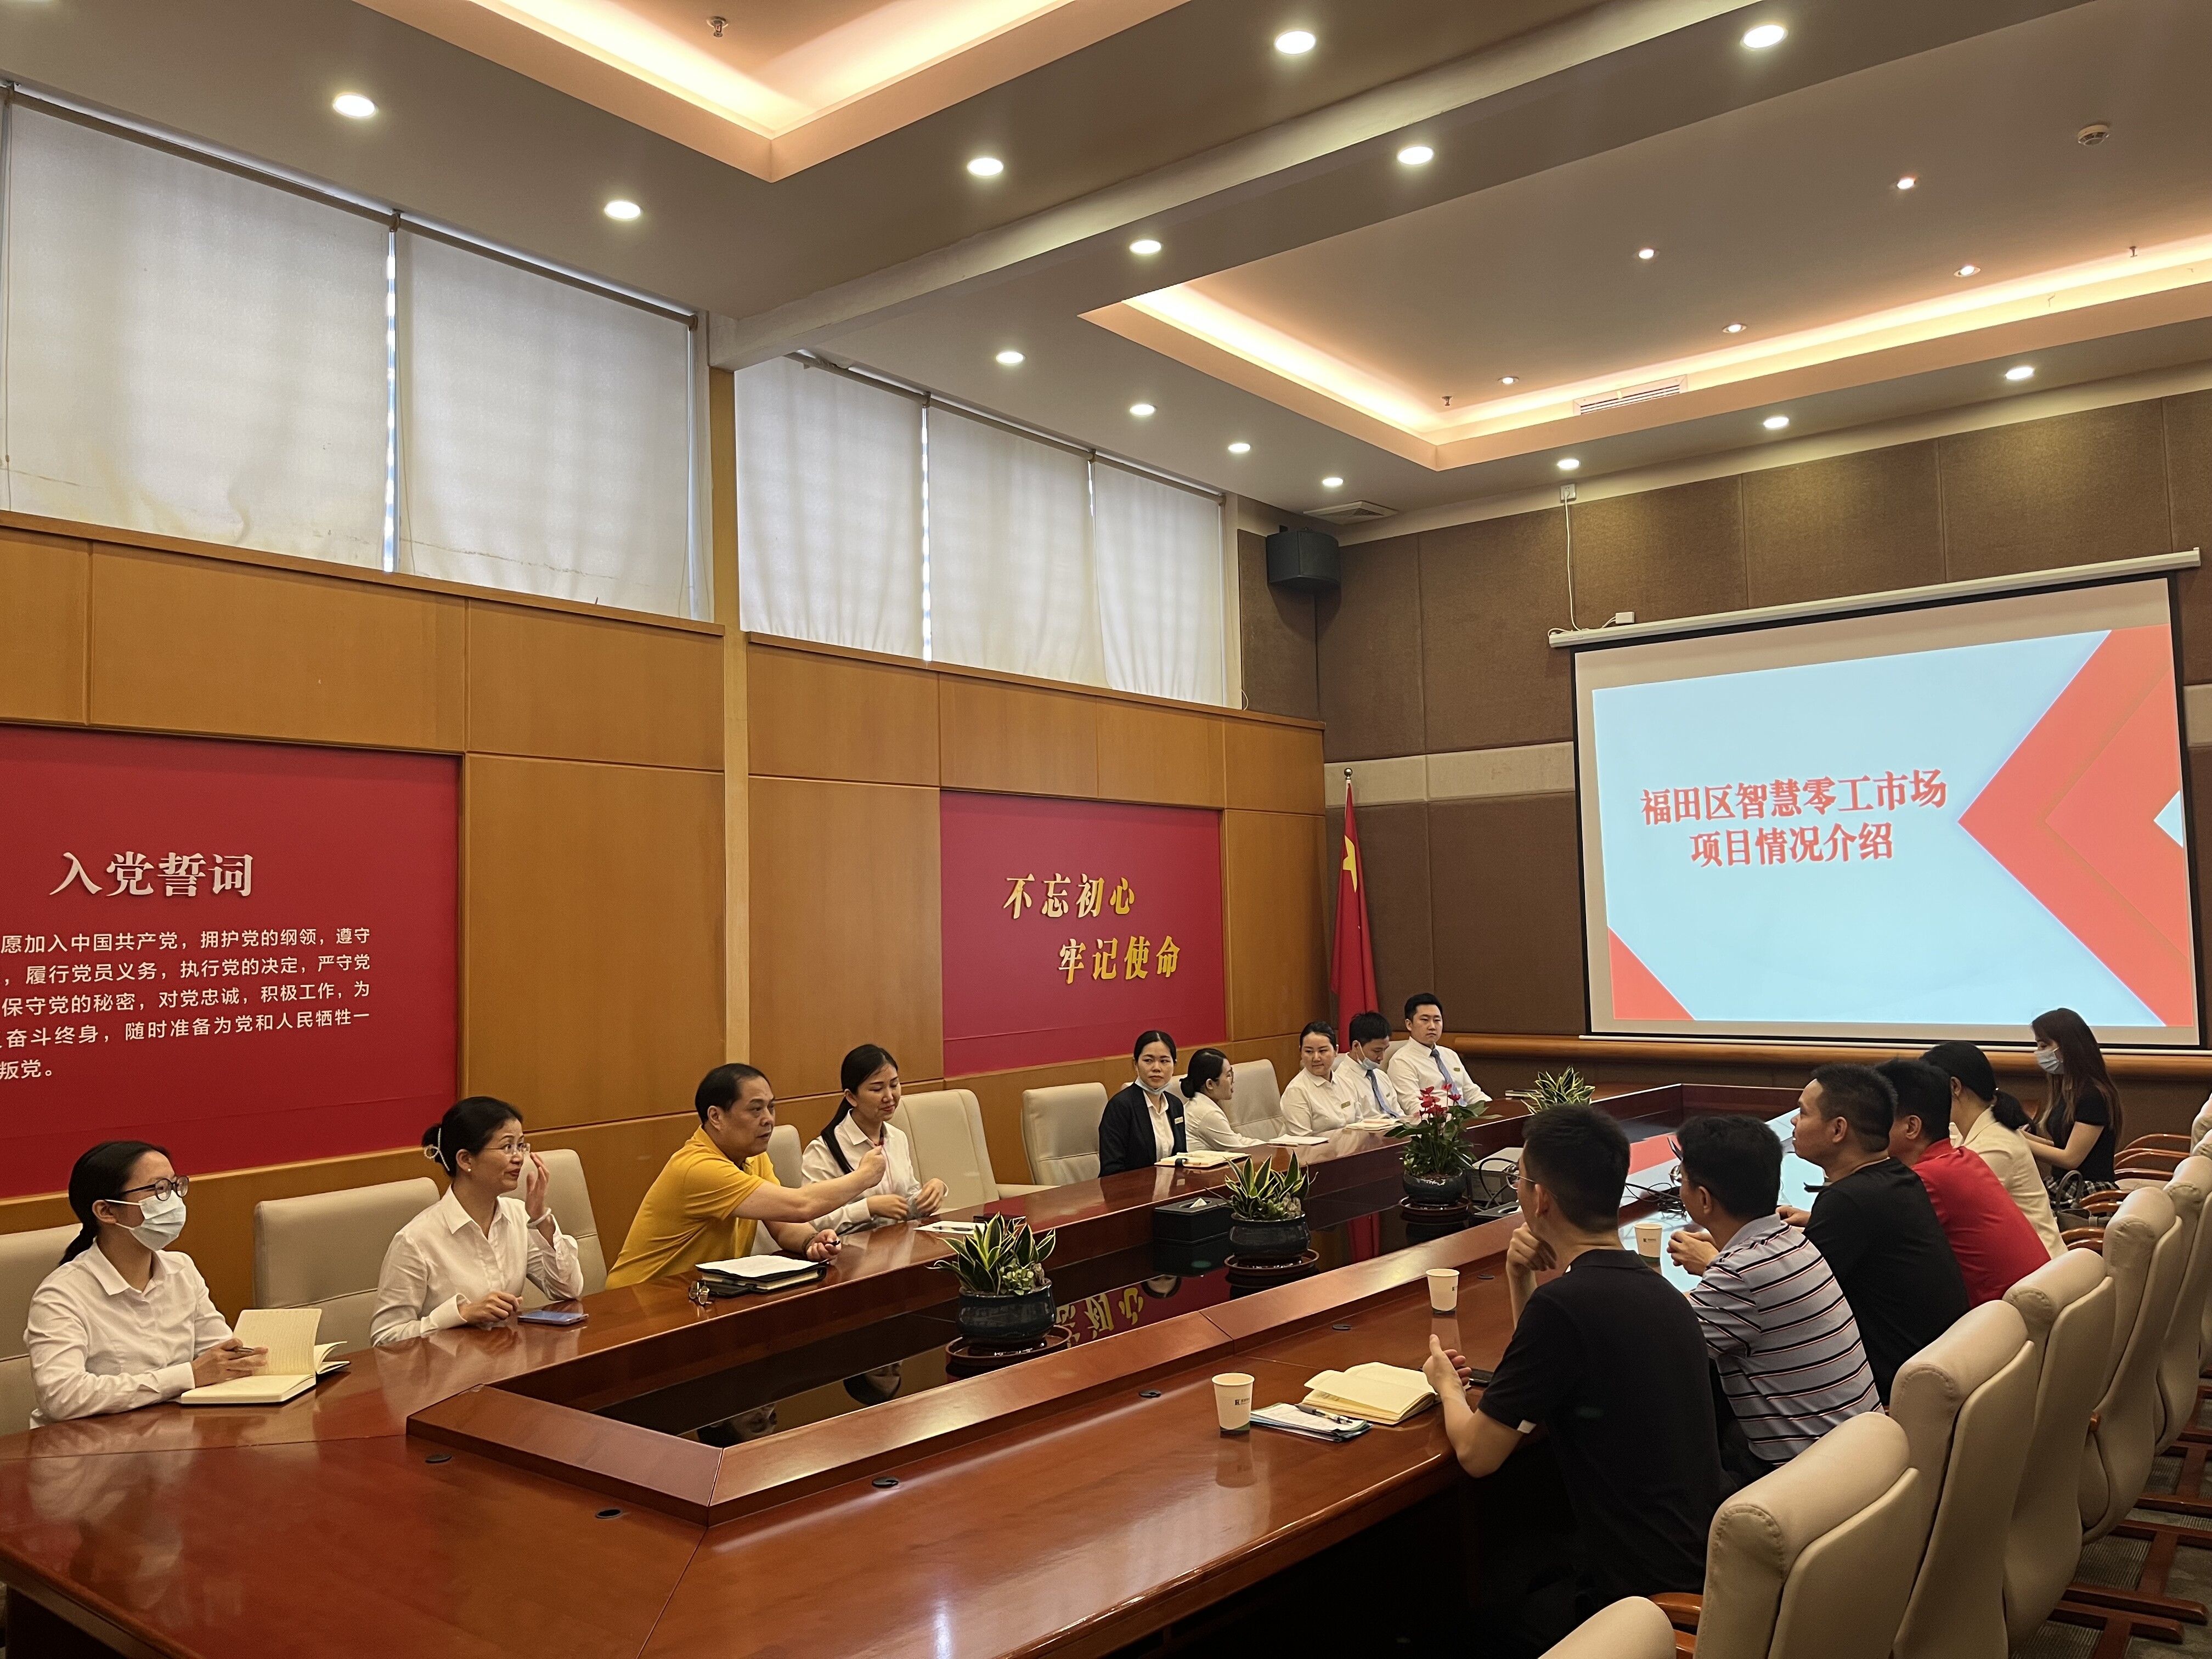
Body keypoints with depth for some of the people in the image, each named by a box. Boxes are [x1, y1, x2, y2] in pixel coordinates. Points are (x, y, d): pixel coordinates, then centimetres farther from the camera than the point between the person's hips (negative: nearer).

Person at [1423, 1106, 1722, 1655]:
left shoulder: (1564, 1303, -23)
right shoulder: (1656, 1290, 4)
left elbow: (1477, 1454, -14)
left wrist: (1448, 1386, 7)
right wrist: (1520, 1279, 5)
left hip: (1641, 1593, -7)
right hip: (1699, 1566, 7)